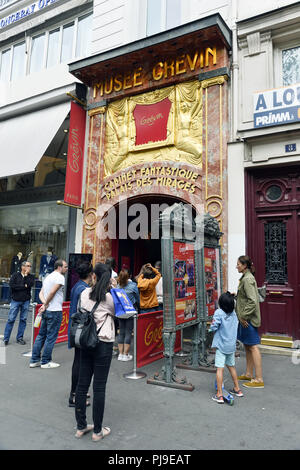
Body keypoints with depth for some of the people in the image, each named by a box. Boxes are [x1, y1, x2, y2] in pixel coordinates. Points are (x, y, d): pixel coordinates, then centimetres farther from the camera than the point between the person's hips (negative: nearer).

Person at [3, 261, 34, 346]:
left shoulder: (31, 276, 7)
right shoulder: (15, 275, 2)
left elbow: (30, 284, -13)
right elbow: (11, 285, -12)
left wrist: (26, 275, -9)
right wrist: (24, 286, -10)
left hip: (26, 301, 2)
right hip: (15, 300, -2)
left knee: (23, 319, 6)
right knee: (11, 319, -2)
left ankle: (20, 338, 15)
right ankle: (6, 339, 6)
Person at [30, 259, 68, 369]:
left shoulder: (48, 277, 17)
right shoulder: (60, 277, -11)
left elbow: (41, 293, 11)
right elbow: (52, 292, -19)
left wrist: (44, 304, -4)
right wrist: (45, 304, -7)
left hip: (46, 311, 9)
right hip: (55, 311, -9)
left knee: (41, 335, 14)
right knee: (51, 337, 0)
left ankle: (34, 360, 19)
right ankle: (45, 362, 8)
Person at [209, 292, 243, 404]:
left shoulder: (219, 313, -17)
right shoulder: (234, 313, 0)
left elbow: (213, 327, -20)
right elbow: (236, 325, 10)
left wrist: (211, 328, 1)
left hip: (221, 345, -6)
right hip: (232, 345, 6)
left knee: (220, 369, -2)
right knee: (231, 367, 21)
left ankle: (219, 395, 0)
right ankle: (237, 389, 34)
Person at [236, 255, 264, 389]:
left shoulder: (247, 279, -18)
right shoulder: (246, 277, 13)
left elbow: (252, 301, -24)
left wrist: (243, 316, -20)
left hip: (249, 318, -10)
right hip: (246, 318, 10)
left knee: (253, 347, -4)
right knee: (247, 346, 17)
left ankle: (259, 379, 4)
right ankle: (249, 374, 28)